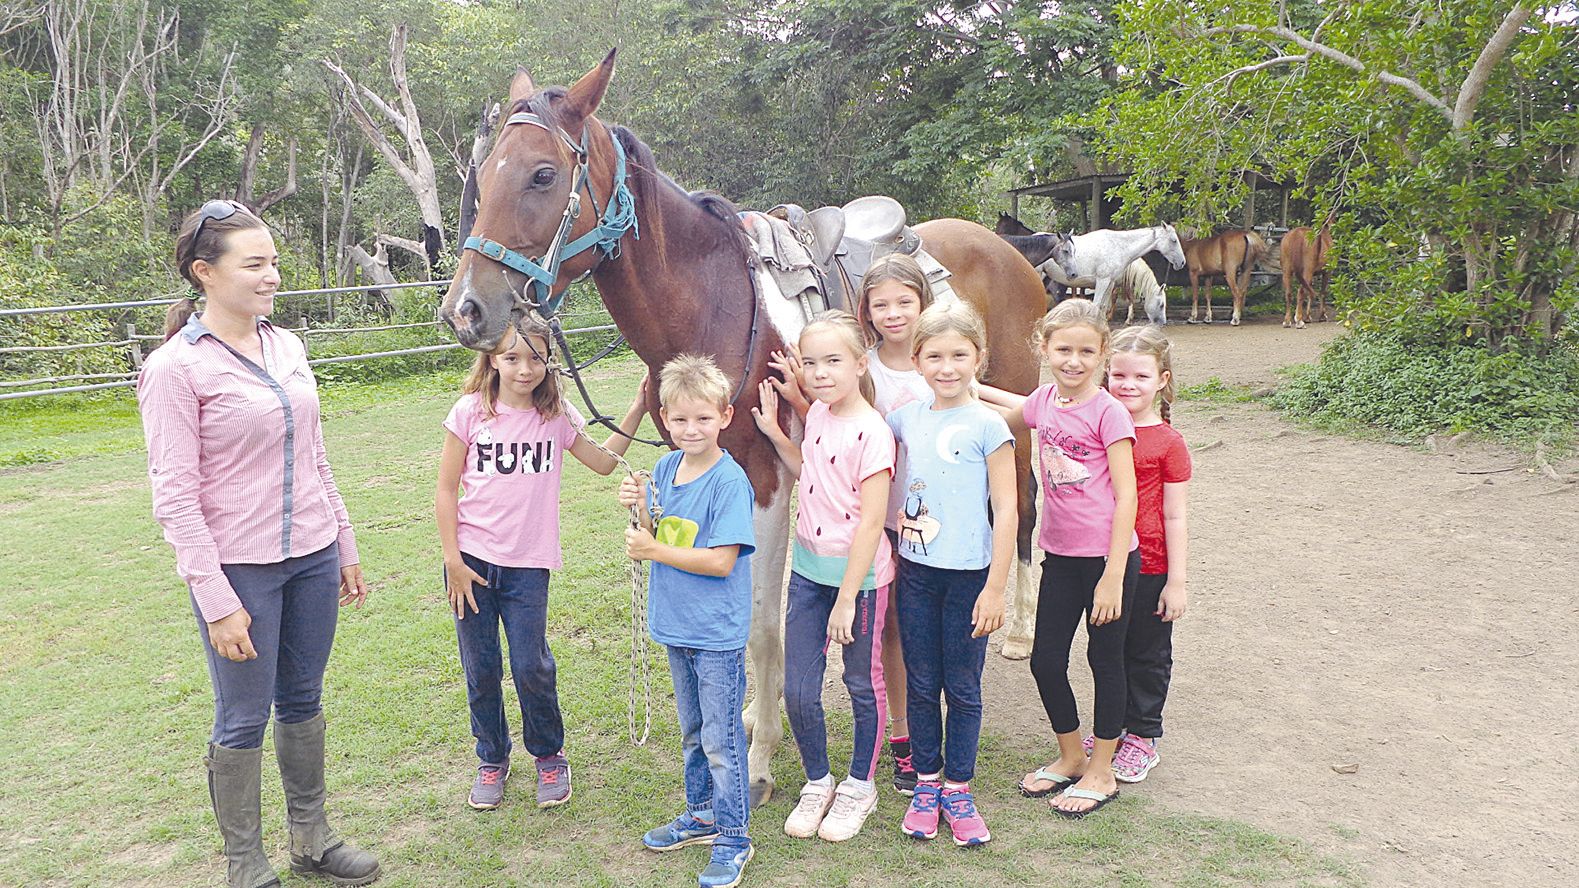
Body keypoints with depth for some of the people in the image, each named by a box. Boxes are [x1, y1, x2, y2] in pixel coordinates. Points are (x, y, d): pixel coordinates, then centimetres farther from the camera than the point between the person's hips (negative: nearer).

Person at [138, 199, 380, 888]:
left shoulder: (287, 346, 6)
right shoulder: (175, 368, -13)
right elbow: (175, 497, -14)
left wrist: (345, 548, 14)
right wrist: (217, 603, -16)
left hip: (312, 558, 6)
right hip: (240, 570, -6)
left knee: (303, 701, 17)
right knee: (243, 720, 8)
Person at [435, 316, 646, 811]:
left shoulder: (557, 416, 1)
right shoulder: (471, 412, -5)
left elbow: (603, 463, 12)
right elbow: (446, 490, -1)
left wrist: (637, 409, 5)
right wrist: (452, 560, -5)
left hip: (528, 565, 0)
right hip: (472, 560, 0)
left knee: (532, 667, 1)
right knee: (481, 669, 9)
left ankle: (549, 756, 25)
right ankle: (492, 760, 30)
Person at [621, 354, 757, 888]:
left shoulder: (729, 481, -19)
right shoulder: (665, 468, 2)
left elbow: (721, 561, -23)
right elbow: (660, 538, 8)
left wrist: (654, 551, -19)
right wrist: (639, 507, -10)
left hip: (718, 633, -7)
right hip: (676, 626, 7)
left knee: (721, 738, 4)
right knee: (692, 732, 21)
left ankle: (733, 839, 18)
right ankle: (702, 815, 38)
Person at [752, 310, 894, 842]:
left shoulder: (872, 432, -19)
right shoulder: (817, 414, 4)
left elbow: (871, 522, -20)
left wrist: (846, 598, -19)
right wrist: (774, 433, 11)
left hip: (859, 576, -6)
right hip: (808, 568, 6)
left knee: (862, 684, 12)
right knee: (797, 689, 7)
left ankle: (859, 785, 32)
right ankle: (817, 783, 29)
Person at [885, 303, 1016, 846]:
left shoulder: (987, 425, -10)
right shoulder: (906, 417, 2)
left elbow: (1006, 512, -11)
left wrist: (995, 589, -13)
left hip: (968, 576, -3)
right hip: (915, 573, 4)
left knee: (963, 688, 9)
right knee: (921, 684, 13)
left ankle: (958, 790, 24)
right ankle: (927, 783, 28)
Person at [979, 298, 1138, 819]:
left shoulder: (1108, 412, -14)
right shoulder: (1044, 402, 3)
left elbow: (1126, 496, -15)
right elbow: (1009, 418, 29)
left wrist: (1113, 576, -17)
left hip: (1109, 557, -6)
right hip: (1060, 556, 6)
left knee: (1105, 659, 8)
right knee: (1045, 659, 10)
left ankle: (1100, 773, 24)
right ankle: (1070, 757, 32)